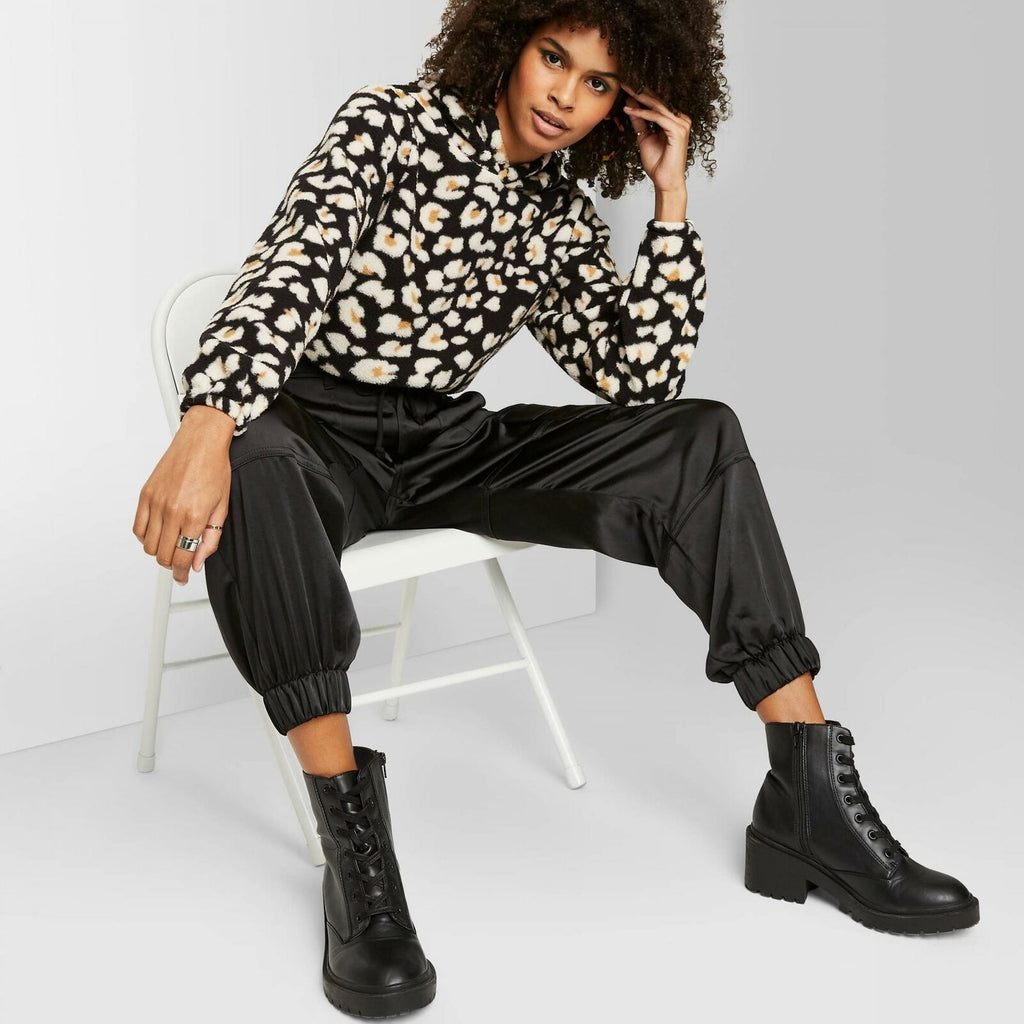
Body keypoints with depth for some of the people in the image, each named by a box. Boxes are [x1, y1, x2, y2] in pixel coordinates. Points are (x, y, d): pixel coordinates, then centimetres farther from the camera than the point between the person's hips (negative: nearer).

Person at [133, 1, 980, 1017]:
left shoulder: (561, 217, 11)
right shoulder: (391, 123, -4)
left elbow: (640, 379, 1)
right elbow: (291, 268, -21)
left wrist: (671, 199, -3)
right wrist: (206, 426, -38)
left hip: (445, 442, 5)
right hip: (315, 429, -4)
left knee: (699, 439, -15)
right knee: (252, 458, -42)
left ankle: (809, 792, -20)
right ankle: (354, 844, -38)